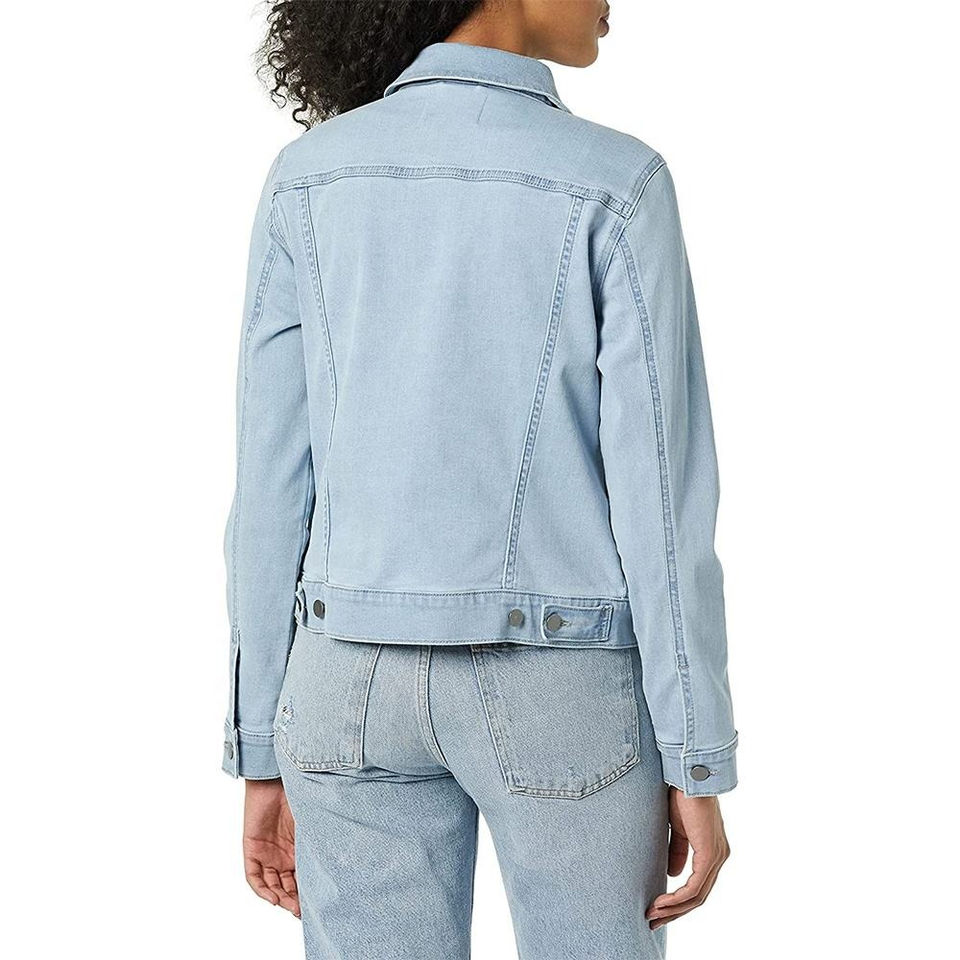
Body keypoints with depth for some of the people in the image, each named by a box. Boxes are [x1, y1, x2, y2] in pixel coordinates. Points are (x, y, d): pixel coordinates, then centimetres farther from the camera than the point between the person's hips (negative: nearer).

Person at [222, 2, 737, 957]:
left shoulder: (305, 182, 0)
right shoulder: (616, 187, -10)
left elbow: (271, 488, 0)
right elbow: (663, 497, -12)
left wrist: (265, 758, 7)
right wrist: (699, 769, -4)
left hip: (364, 685, 3)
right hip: (561, 694, -3)